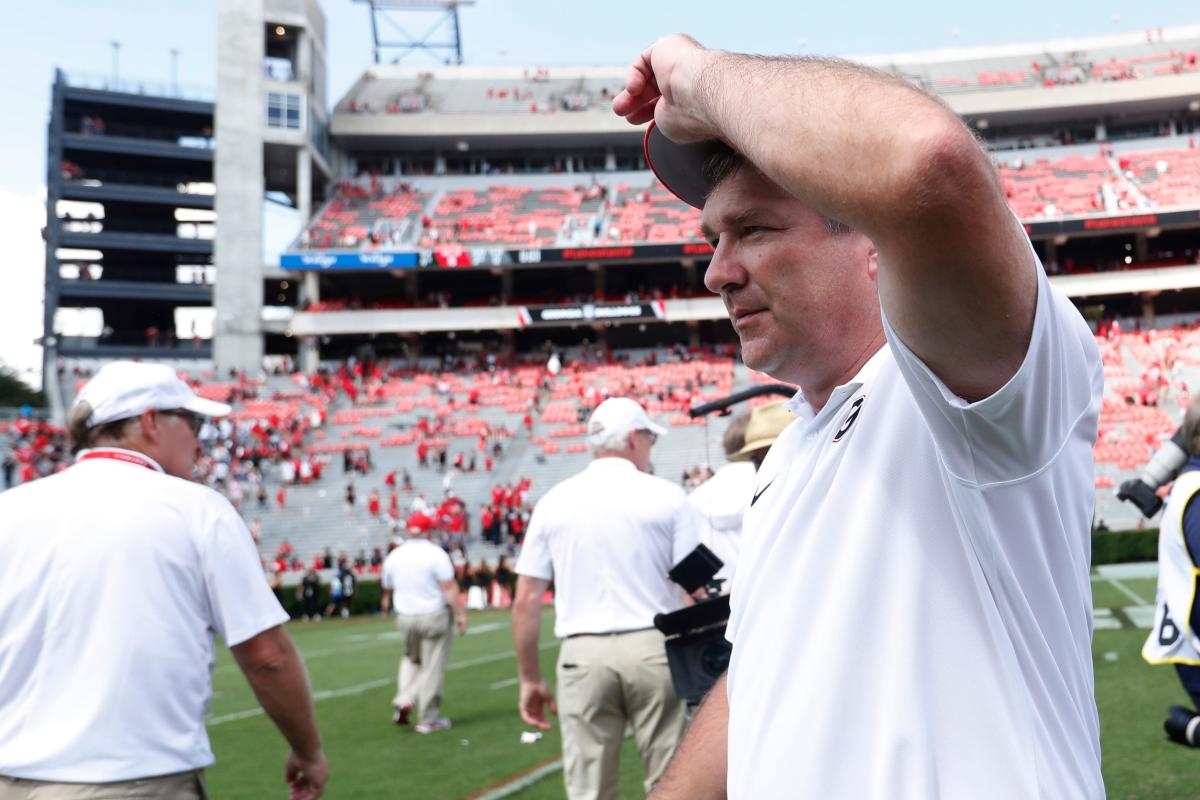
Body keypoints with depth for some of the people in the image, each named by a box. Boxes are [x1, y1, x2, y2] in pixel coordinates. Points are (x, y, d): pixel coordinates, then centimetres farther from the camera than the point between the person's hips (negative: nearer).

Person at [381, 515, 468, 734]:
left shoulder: (393, 556, 3)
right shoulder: (435, 553, -11)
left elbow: (387, 588, 17)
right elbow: (449, 587, -17)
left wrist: (386, 603, 37)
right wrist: (460, 614, -14)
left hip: (405, 617, 5)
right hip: (435, 616, -5)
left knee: (411, 658, 26)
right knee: (432, 668, 4)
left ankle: (404, 701, 5)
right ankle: (427, 720, 9)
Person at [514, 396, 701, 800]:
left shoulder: (553, 501, 7)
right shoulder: (667, 496, 1)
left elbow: (526, 601, 4)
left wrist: (530, 678, 11)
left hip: (582, 655, 2)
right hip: (652, 648, -1)